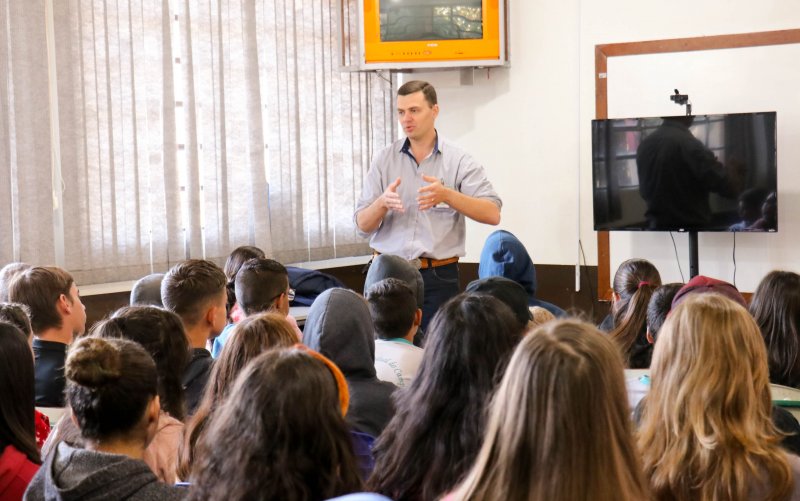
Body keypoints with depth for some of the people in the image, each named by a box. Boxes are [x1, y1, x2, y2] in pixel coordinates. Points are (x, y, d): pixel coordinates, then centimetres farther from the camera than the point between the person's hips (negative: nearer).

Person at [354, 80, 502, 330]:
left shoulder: (459, 161, 1)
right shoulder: (384, 160, 7)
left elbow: (492, 214, -10)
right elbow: (362, 226, 4)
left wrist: (447, 195, -23)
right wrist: (382, 203, -18)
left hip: (438, 278, -2)